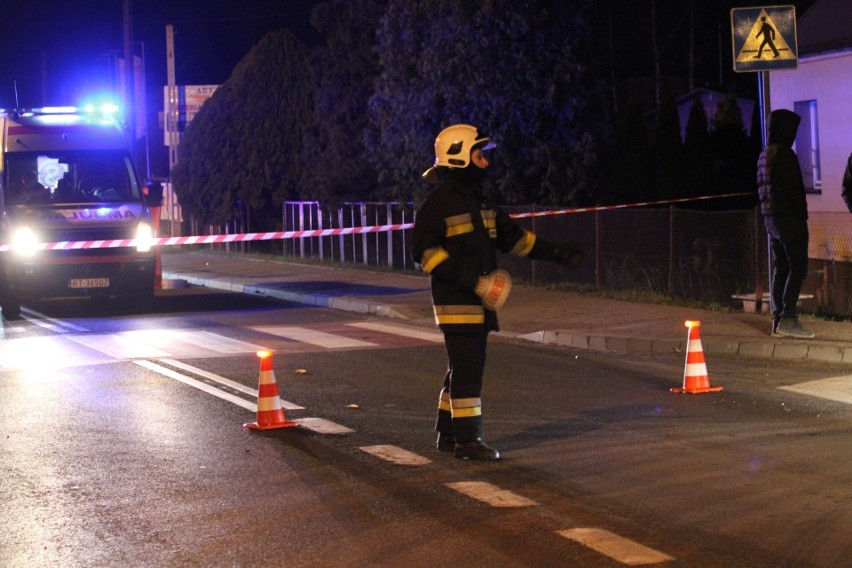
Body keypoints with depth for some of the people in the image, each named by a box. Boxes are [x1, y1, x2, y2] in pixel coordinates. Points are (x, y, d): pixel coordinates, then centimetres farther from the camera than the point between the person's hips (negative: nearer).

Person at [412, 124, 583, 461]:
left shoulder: (479, 202, 15)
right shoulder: (438, 203, -11)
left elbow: (512, 237, 20)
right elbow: (424, 251, -17)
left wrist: (556, 253, 13)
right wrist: (467, 277, -25)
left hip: (479, 302, 9)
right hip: (455, 303, -9)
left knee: (465, 368, 13)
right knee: (466, 369, -9)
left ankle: (448, 433, 22)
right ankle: (467, 440, -5)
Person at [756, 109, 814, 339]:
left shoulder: (764, 155, 14)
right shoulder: (784, 153, -14)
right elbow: (794, 189, -16)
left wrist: (768, 211, 18)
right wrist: (802, 217, -11)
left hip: (770, 217, 9)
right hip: (788, 217, -9)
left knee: (779, 268, 9)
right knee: (797, 268, -7)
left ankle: (777, 320, 8)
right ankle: (788, 319, -13)